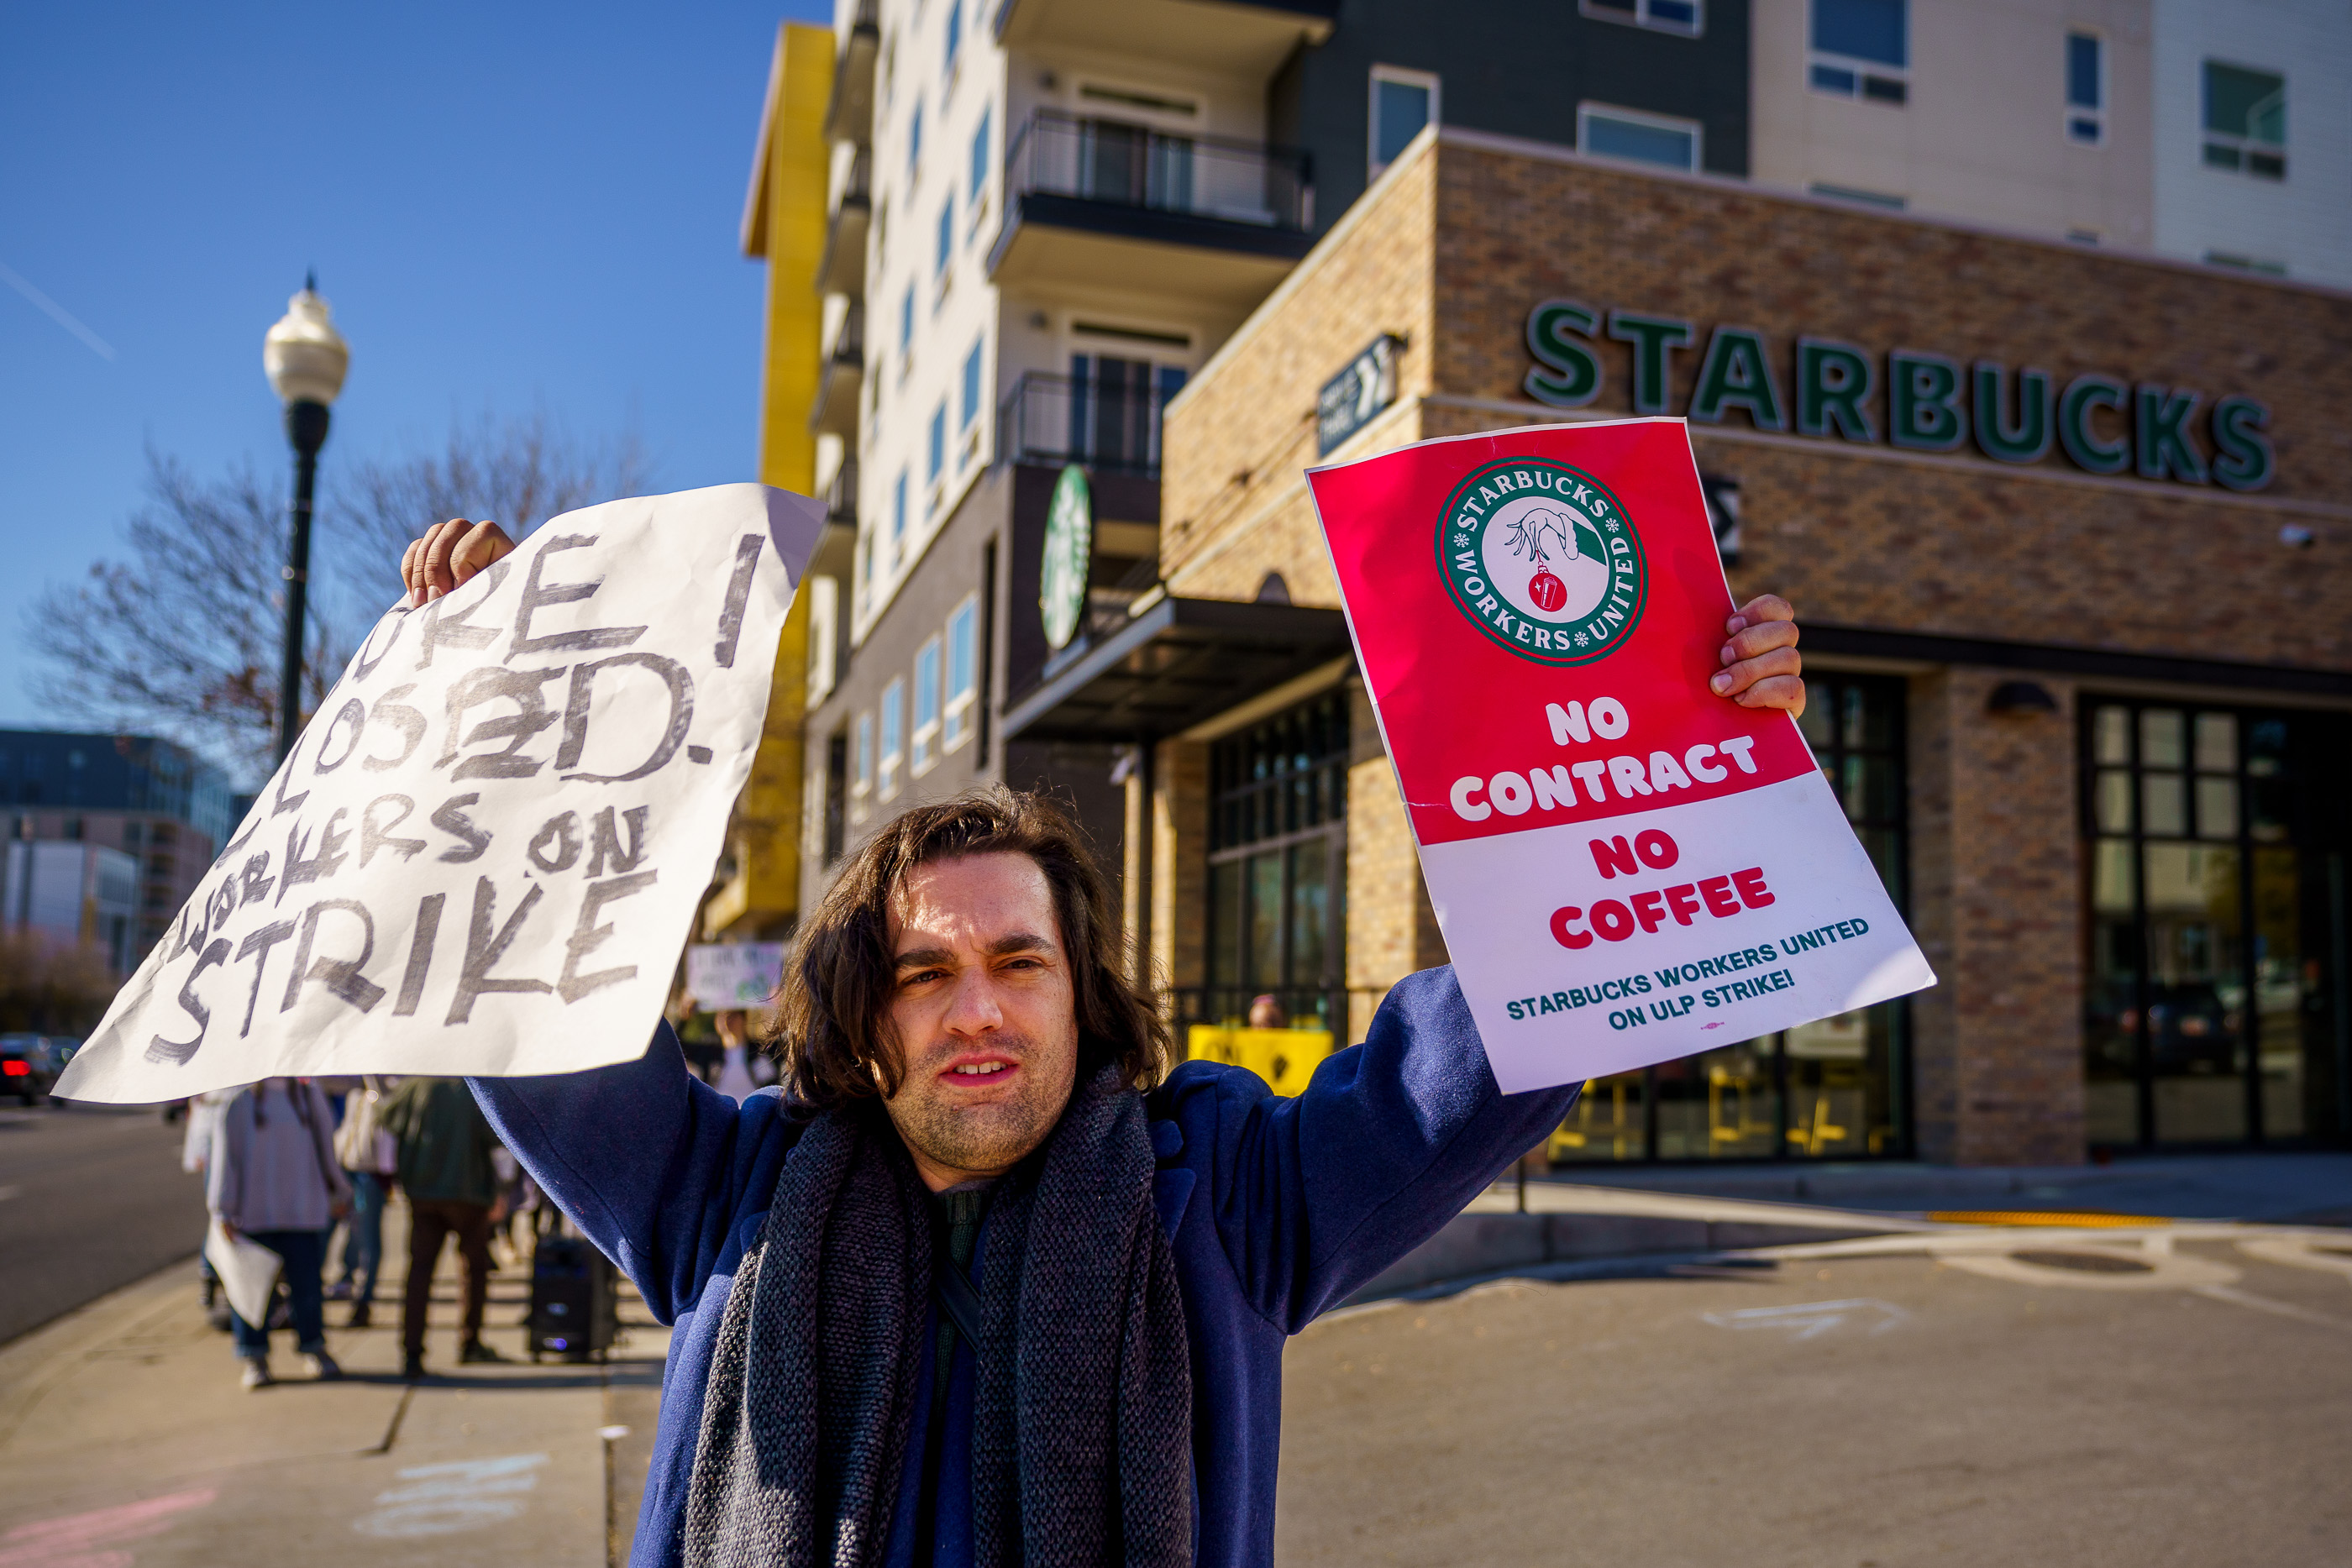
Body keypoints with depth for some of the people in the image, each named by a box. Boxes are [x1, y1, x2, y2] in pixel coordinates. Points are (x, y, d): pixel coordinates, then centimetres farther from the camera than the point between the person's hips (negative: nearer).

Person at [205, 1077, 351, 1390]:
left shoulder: (310, 1095, 9)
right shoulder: (238, 1100, 0)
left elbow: (325, 1146, 18)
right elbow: (224, 1154, 0)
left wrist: (339, 1192, 24)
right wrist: (223, 1211, -5)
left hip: (302, 1211, 2)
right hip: (252, 1214, -2)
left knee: (306, 1283, 0)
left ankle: (315, 1352, 15)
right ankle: (255, 1359, 14)